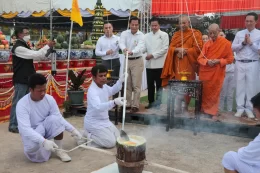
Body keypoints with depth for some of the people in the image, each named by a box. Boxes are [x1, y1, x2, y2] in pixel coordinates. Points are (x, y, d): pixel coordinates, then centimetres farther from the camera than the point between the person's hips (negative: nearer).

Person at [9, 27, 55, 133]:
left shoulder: (25, 46, 17)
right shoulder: (18, 47, -16)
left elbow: (36, 56, 15)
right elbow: (35, 55, -22)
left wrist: (48, 49, 3)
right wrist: (47, 46, -16)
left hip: (27, 79, 10)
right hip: (21, 80, -10)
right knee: (18, 102, -4)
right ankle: (13, 125, 4)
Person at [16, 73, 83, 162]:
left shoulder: (49, 99, -13)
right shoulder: (22, 104, -26)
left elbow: (59, 118, -7)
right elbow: (25, 129, -35)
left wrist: (73, 130, -20)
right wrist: (43, 141, -48)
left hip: (45, 129, 4)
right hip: (31, 134, -4)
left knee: (54, 118, -29)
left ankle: (59, 150, -11)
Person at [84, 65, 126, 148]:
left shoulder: (104, 86, 1)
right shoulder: (92, 91, -28)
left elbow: (112, 91, 23)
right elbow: (98, 107, -44)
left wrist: (120, 81, 5)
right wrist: (114, 102, -58)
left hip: (105, 120, 9)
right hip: (94, 122, -9)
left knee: (118, 138, 15)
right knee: (111, 142, -13)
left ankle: (92, 134, 22)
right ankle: (87, 136, 1)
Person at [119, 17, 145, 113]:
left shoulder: (141, 35, -10)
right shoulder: (124, 33, 1)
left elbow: (140, 47, -27)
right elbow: (121, 43, -18)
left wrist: (132, 52, -48)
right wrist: (124, 48, -43)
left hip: (137, 61, -4)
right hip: (127, 60, 4)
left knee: (136, 85, -4)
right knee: (127, 84, 10)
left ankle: (135, 105, 2)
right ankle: (127, 104, 21)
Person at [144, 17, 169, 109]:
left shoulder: (164, 35, 1)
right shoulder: (147, 36, 14)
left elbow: (165, 49, -8)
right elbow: (144, 48, 7)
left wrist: (153, 55, -12)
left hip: (159, 64, -4)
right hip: (149, 64, 4)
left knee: (159, 84, 4)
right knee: (150, 84, 8)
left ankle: (158, 102, 12)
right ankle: (151, 101, 18)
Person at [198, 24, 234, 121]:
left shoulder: (226, 43, -6)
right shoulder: (206, 44, 5)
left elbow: (230, 59, -3)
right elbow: (200, 58, 3)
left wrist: (219, 61, -18)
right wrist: (207, 61, -17)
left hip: (217, 73, -3)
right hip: (205, 72, 3)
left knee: (215, 93, 4)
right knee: (204, 92, 8)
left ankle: (213, 112, 15)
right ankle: (204, 109, 23)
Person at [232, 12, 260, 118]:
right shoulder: (239, 33, 9)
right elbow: (233, 48, 4)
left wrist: (251, 43, -13)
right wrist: (243, 43, -8)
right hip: (240, 63, 2)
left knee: (251, 86, 2)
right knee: (240, 86, 4)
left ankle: (249, 109, 13)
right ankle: (240, 108, 12)